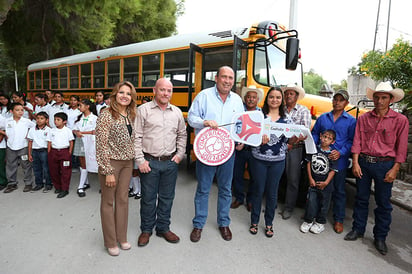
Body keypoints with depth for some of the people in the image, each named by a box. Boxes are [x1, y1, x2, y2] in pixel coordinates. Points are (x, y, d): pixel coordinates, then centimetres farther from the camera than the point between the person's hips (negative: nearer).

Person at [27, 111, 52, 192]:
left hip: (44, 151, -4)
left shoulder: (48, 130, -5)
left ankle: (48, 184, 12)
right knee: (36, 169, 12)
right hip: (35, 151, 4)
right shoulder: (32, 130, 6)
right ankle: (39, 184, 26)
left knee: (46, 169, 1)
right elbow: (30, 142, 10)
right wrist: (29, 154, 8)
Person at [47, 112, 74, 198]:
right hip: (53, 152, 4)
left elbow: (71, 142, 1)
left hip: (64, 151, -4)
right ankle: (57, 187, 25)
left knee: (65, 171, -2)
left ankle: (64, 189, 5)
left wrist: (69, 153, -4)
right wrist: (49, 154, 4)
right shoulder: (52, 131, 7)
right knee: (53, 171, 9)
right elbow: (49, 142, 9)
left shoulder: (68, 130, -1)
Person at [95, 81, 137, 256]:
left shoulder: (130, 115, 6)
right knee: (108, 202, 9)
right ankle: (110, 242, 25)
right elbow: (102, 145, -16)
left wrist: (135, 161, 10)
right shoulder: (106, 115, -13)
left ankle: (122, 237, 32)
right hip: (111, 162, -6)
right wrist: (108, 171, -17)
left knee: (123, 200, 15)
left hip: (127, 163, 6)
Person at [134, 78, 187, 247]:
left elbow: (182, 135, 17)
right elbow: (136, 137, -6)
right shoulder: (143, 110, -4)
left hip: (171, 163, 4)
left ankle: (163, 228, 32)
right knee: (148, 198, 9)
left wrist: (180, 154, 7)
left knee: (167, 197, 14)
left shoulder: (177, 112, 8)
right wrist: (140, 160, -9)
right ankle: (146, 230, 30)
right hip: (149, 162, -3)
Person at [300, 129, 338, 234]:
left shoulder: (332, 154, -8)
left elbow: (333, 170, -8)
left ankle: (320, 223, 29)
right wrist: (310, 178, -4)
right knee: (311, 201, 3)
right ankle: (308, 221, 22)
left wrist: (326, 182, -15)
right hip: (313, 182, 1)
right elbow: (309, 163, 2)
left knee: (324, 204, 11)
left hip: (325, 185, -1)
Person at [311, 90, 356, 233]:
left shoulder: (351, 121, 1)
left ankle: (339, 219, 25)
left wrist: (341, 153, -17)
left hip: (339, 161, -2)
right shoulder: (323, 117, 9)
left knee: (339, 191, 10)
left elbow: (352, 141, -3)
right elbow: (315, 133, 12)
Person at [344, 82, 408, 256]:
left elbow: (401, 147, -2)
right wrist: (355, 163, -4)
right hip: (363, 163, 2)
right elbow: (357, 142, 3)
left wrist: (394, 169, -8)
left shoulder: (400, 120, -1)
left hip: (384, 165, -2)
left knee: (383, 202, 8)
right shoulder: (363, 119, 6)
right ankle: (358, 229, 28)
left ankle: (380, 237, 24)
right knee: (361, 198, 12)